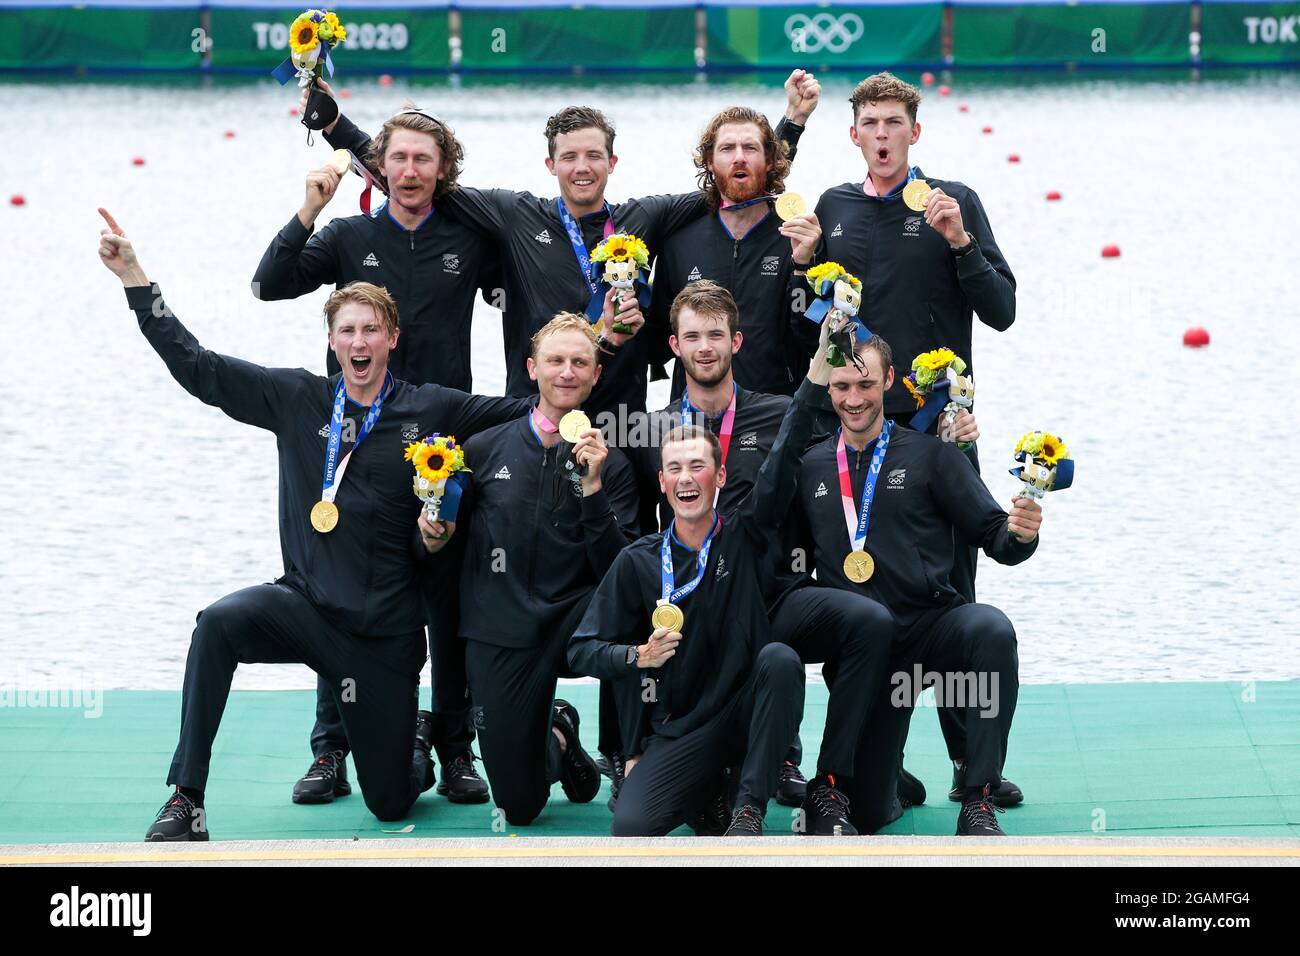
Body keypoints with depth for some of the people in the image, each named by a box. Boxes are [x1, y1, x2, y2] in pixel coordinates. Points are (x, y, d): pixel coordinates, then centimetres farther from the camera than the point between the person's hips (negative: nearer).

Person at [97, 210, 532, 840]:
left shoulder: (430, 410, -1)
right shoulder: (298, 399, 3)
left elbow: (533, 410, 6)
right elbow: (195, 366, 3)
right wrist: (132, 275, -1)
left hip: (385, 629, -1)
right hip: (306, 603, 1)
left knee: (390, 803, 3)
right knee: (220, 622, -34)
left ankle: (413, 743, 43)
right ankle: (186, 803, -28)